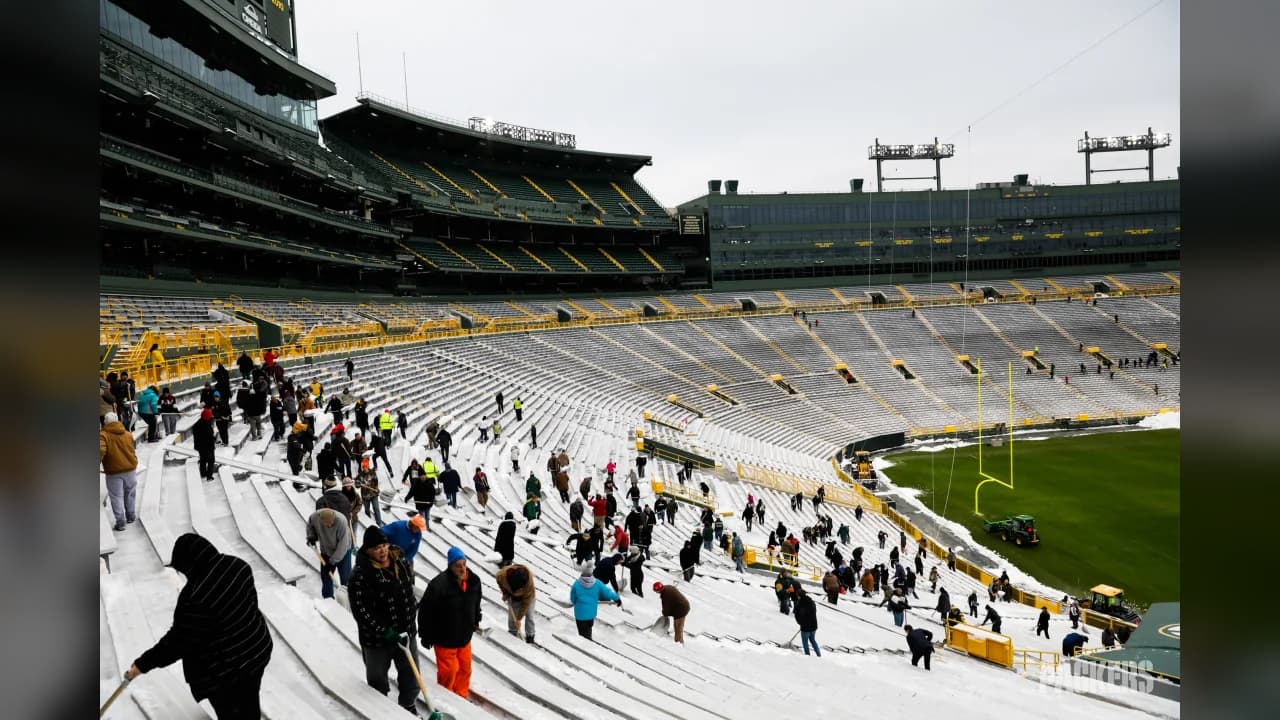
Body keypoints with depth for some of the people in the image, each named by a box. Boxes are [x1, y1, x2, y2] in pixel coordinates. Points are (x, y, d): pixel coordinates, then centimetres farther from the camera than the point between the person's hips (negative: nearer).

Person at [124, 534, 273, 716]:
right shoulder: (237, 565, -7)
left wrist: (143, 664, -10)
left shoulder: (195, 597, -30)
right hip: (258, 650, 7)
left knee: (229, 712, 16)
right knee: (250, 705, 26)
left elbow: (179, 642, -21)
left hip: (227, 670, -7)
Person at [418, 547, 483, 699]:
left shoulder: (474, 581, -9)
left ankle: (461, 696, 39)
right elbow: (425, 611, -19)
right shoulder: (438, 585, -28)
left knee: (465, 667, 17)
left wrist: (476, 621, 21)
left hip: (464, 635, 6)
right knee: (449, 669, 3)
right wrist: (426, 636, -12)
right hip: (444, 638, -6)